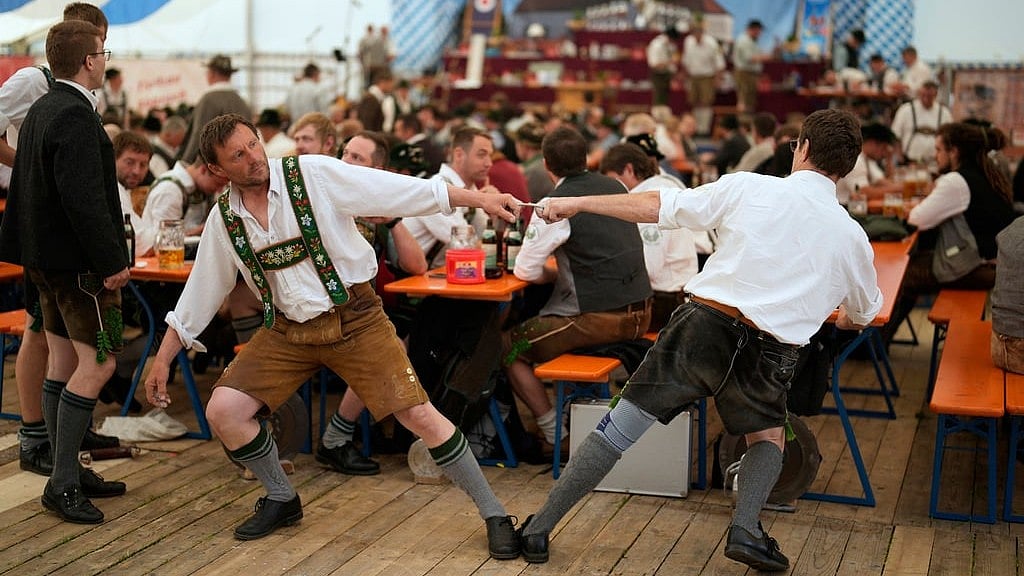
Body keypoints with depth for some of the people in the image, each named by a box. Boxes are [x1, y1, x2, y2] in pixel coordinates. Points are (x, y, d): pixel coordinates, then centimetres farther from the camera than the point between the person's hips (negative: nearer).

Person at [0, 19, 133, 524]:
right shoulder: (75, 116, -19)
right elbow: (84, 199, -25)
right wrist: (112, 261, -20)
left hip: (46, 256, 10)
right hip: (78, 261, -10)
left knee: (63, 362, 14)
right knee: (98, 363, -6)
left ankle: (69, 473, 22)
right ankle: (62, 483, -3)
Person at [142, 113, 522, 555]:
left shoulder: (314, 174, -13)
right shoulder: (223, 219, 0)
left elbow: (403, 191, -15)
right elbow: (198, 295, 12)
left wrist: (479, 199, -18)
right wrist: (162, 359, 12)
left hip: (353, 318, -4)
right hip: (288, 330, 4)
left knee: (420, 416, -12)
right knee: (223, 411, -7)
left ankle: (494, 514, 4)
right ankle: (282, 500, 18)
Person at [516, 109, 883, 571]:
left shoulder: (749, 188, 1)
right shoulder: (851, 236, 9)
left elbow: (658, 207, 2)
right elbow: (862, 316, 25)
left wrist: (577, 203, 11)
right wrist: (839, 315, 51)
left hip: (707, 324, -1)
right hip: (771, 352, 1)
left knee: (620, 426, 6)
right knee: (768, 436, 29)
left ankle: (539, 529, 11)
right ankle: (745, 529, 6)